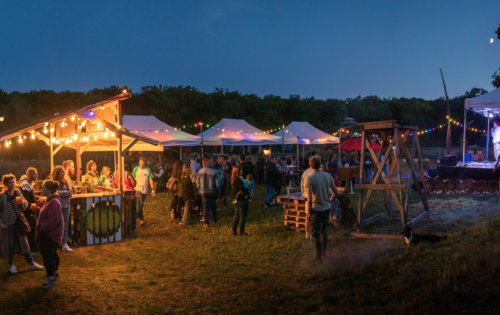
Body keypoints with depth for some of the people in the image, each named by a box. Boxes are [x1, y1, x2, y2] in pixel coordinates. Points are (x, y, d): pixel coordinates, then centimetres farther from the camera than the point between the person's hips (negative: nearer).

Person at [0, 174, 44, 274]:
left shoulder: (18, 192, 2)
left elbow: (25, 205, 7)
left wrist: (22, 202, -15)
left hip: (19, 222, 3)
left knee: (24, 242, 8)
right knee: (10, 245, 8)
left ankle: (32, 264, 14)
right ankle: (11, 265, 24)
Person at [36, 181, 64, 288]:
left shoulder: (53, 202, -24)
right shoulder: (50, 200, 10)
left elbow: (53, 220, -28)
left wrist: (42, 228, -19)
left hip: (50, 234, -11)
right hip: (48, 233, 11)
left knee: (47, 255, -4)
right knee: (52, 254, 22)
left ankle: (51, 278, 4)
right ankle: (54, 272, 36)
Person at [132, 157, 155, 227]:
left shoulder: (148, 169, 5)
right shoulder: (136, 169, -1)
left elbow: (150, 179, 6)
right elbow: (132, 179, 1)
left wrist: (152, 189, 0)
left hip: (145, 190, 3)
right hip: (137, 189, -3)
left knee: (141, 204, 14)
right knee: (140, 203, -16)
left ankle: (139, 217, 29)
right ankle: (141, 219, -18)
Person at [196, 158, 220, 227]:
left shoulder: (200, 171, -4)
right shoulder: (214, 171, -9)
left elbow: (197, 182, 3)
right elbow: (217, 183, -7)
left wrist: (199, 190, 17)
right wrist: (218, 192, 4)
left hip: (203, 192, 1)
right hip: (212, 192, -1)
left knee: (205, 207, 6)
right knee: (213, 206, 15)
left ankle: (206, 223, 5)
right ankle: (215, 221, 24)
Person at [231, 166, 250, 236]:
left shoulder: (234, 180, 9)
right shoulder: (237, 180, -22)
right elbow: (242, 189, -26)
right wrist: (248, 189, -9)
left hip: (236, 199, 10)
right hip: (241, 199, -10)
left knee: (236, 215, 16)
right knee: (242, 216, 0)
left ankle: (234, 231, 22)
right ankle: (242, 232, 8)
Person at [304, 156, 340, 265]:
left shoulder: (309, 178, -16)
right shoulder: (328, 176, 0)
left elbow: (309, 198, -21)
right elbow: (336, 193, 4)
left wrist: (308, 211, -8)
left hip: (316, 209, -5)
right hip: (326, 208, 6)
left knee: (316, 234, 5)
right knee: (323, 231, 21)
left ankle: (319, 258, 12)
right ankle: (324, 253, 34)